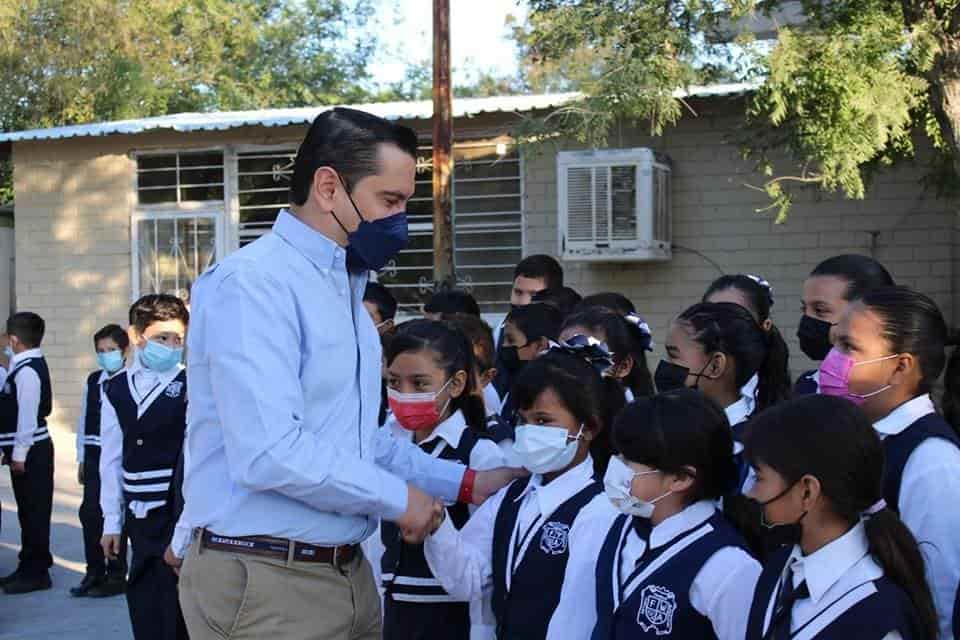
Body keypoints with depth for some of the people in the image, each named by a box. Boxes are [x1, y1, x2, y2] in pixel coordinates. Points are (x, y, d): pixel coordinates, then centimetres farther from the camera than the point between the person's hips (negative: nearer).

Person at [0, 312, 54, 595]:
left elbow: (28, 414, -19)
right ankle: (31, 567, 26)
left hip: (30, 450, -9)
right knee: (29, 510, 16)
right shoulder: (24, 366, 11)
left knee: (33, 511, -1)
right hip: (31, 449, 9)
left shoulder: (27, 371, -17)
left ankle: (35, 572, 6)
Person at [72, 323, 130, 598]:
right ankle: (94, 572, 19)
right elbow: (84, 419, 14)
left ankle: (116, 575, 13)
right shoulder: (93, 380, 10)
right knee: (89, 512, 6)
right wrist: (82, 457, 14)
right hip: (94, 455, 6)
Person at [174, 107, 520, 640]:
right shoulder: (254, 283, -16)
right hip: (265, 582, -9)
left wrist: (465, 485, 14)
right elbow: (269, 452, -26)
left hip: (346, 571, 9)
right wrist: (398, 497, -14)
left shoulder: (346, 288, 15)